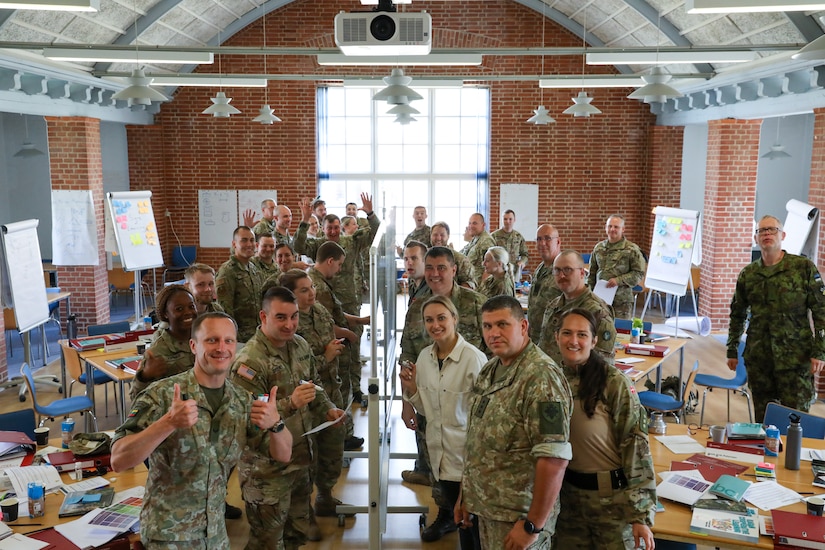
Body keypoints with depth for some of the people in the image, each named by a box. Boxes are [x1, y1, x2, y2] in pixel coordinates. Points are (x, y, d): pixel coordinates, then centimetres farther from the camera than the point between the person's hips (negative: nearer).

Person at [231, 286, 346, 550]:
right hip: (267, 470, -7)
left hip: (301, 459, 7)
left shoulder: (300, 345, 3)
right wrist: (291, 404, -36)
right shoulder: (250, 361, -23)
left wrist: (328, 408, 3)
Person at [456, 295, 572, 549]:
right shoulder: (490, 370, 6)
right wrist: (465, 494, 14)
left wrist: (533, 525, -21)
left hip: (518, 516, -8)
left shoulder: (541, 377, -21)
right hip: (487, 507, 8)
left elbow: (554, 458, -25)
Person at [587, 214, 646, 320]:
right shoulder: (598, 248, 13)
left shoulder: (631, 249, -2)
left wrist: (619, 280, -15)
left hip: (621, 301, -4)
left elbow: (639, 273, -4)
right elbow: (592, 273, 19)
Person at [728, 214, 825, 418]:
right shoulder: (747, 274, 8)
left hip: (796, 357, -3)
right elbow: (737, 315, 17)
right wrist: (732, 351, 16)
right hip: (758, 358, 3)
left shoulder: (804, 267, -3)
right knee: (762, 417, 9)